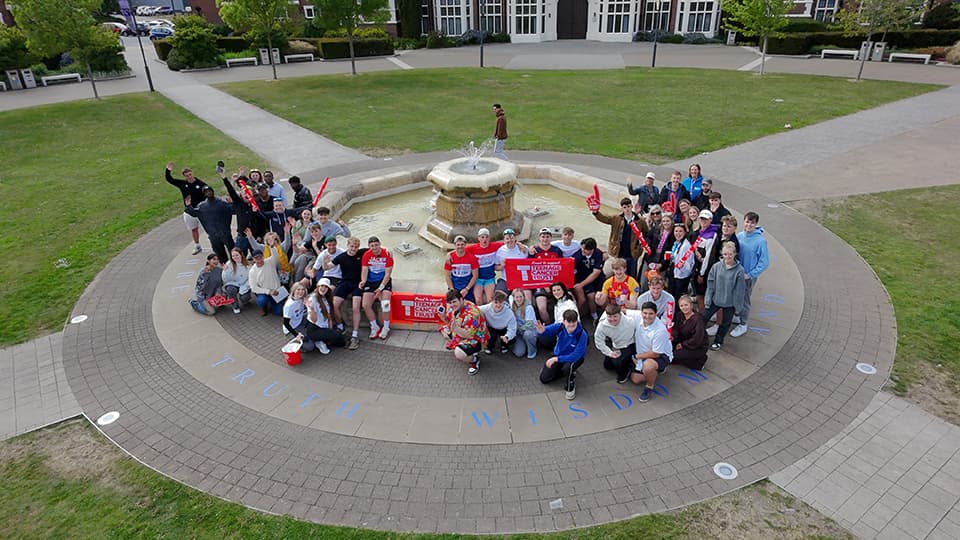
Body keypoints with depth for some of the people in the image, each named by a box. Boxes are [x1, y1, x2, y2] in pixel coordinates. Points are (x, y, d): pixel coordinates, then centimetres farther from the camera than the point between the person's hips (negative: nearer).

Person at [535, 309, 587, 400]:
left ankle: (570, 387, -6)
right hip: (558, 355, 4)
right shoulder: (560, 326, -22)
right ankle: (565, 371, 26)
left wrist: (557, 359, -39)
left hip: (575, 358, -4)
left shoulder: (582, 334, -32)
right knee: (544, 378, 1)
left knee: (567, 367, -38)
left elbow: (576, 355, -33)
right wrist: (541, 331, -61)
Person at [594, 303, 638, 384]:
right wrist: (610, 353, -19)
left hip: (629, 345, -4)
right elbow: (598, 341, -13)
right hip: (615, 346, 5)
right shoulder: (602, 325, -26)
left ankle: (623, 374, 9)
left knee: (617, 362, -27)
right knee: (607, 365, 16)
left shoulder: (630, 322, -33)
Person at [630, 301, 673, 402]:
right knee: (635, 379, 5)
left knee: (648, 366, -39)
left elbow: (656, 353, -24)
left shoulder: (660, 330, -32)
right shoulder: (639, 319, -15)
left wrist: (637, 356, -13)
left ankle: (649, 388, -9)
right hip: (644, 354, 7)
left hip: (661, 355, -7)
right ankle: (652, 372, 33)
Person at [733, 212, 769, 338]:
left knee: (744, 300, 8)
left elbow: (764, 262, -15)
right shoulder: (739, 236, -5)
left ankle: (743, 325, 24)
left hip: (749, 277, -4)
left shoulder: (760, 240, -19)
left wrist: (749, 275, -15)